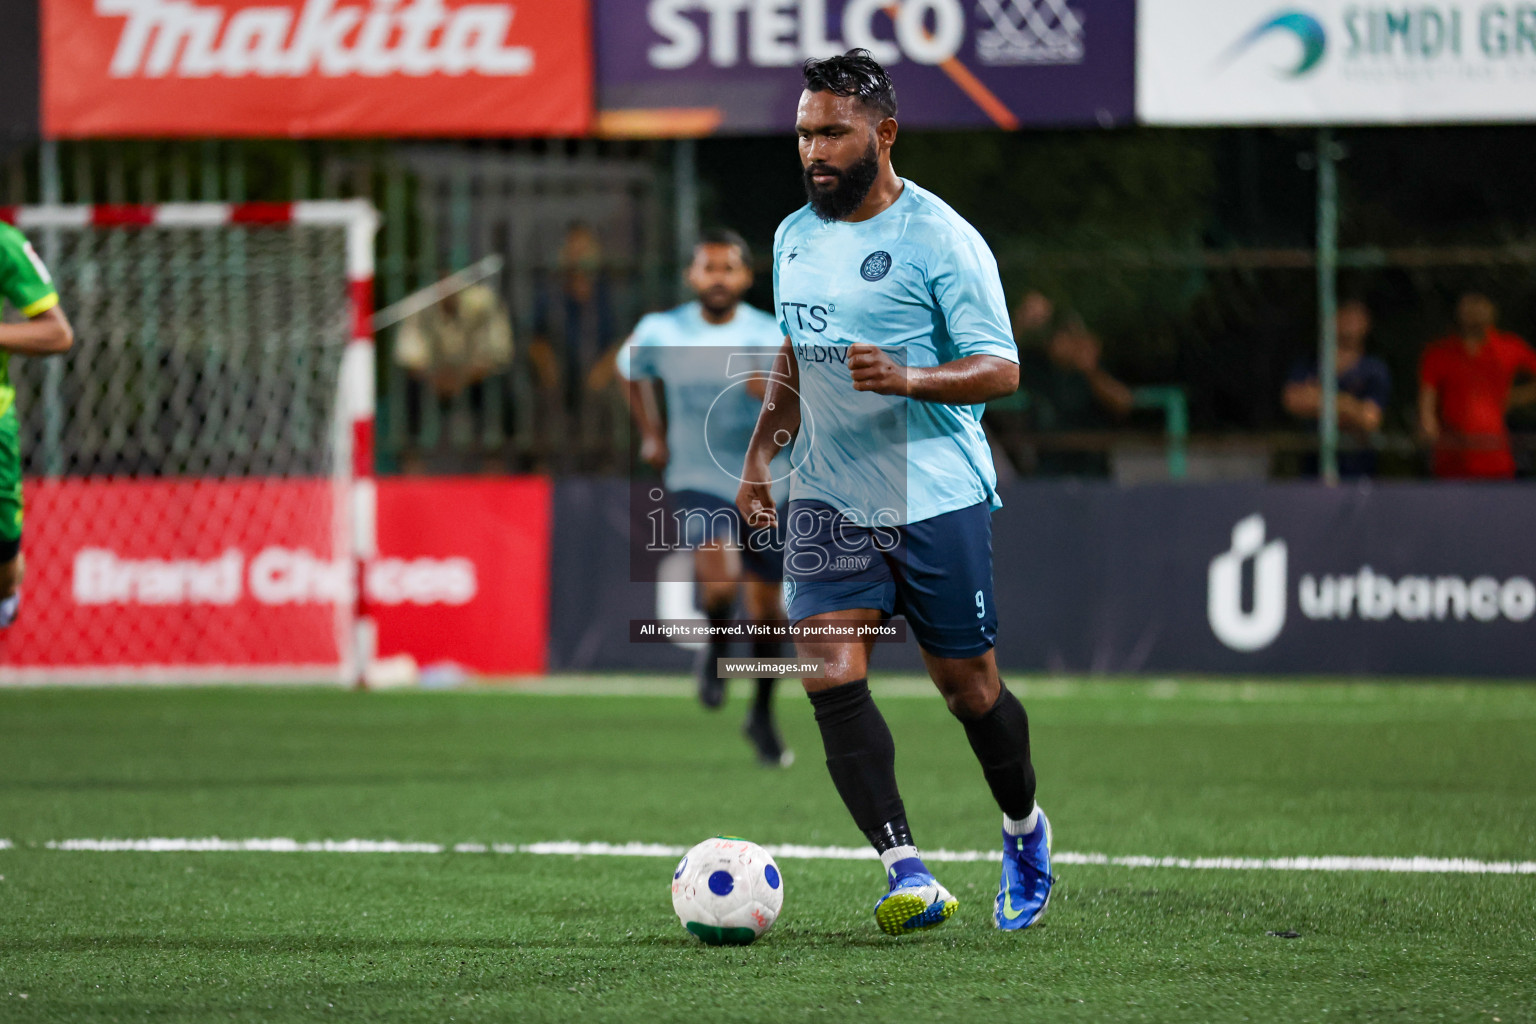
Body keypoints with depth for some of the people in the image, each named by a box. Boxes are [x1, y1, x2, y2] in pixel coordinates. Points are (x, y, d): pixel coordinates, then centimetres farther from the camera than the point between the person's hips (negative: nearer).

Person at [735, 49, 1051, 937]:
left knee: (968, 686, 6)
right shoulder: (795, 237, 10)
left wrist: (907, 379, -28)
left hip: (938, 496, -4)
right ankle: (909, 875, -19)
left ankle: (1025, 829, 35)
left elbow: (1001, 369, -12)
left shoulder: (943, 239, -10)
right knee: (832, 677, -15)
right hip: (828, 498, 4)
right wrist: (760, 455, 16)